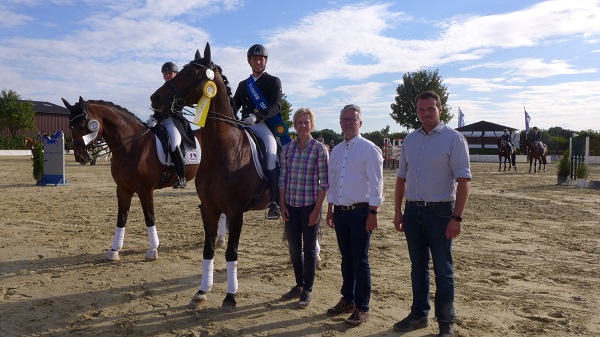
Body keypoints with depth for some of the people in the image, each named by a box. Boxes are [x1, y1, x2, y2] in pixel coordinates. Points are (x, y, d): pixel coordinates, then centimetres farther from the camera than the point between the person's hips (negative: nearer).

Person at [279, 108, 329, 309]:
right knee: (293, 247, 12)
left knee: (309, 248, 6)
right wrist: (282, 205, 0)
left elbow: (324, 182, -8)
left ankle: (307, 290, 20)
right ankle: (299, 285, 31)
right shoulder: (287, 149, 5)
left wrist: (317, 209, -12)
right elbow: (283, 179, 7)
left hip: (310, 205, -4)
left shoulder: (320, 149, -7)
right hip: (291, 206, 4)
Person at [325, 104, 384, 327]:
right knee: (346, 259, 15)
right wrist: (330, 210, 14)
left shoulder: (369, 149, -8)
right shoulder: (336, 151, 12)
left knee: (360, 261, 0)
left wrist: (373, 213, -16)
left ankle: (362, 308, 12)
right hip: (340, 211, 6)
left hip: (360, 211, -6)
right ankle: (348, 300, 29)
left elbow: (376, 184, -12)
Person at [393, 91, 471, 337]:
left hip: (440, 212, -5)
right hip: (412, 211, 5)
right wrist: (398, 211, 10)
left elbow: (463, 181, -11)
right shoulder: (410, 139, 10)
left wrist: (457, 217, -18)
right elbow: (401, 178, 14)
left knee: (443, 270, 5)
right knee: (418, 267, 15)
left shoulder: (453, 138, -6)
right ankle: (419, 315, 30)